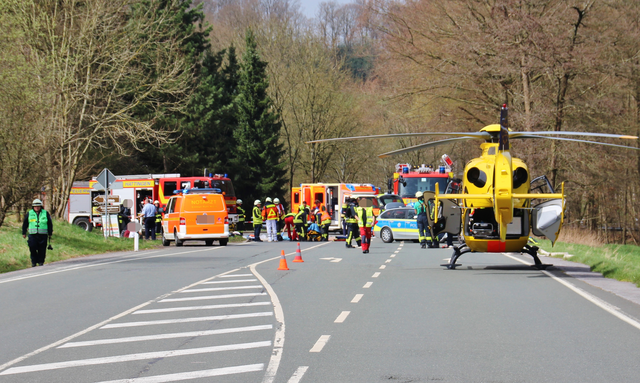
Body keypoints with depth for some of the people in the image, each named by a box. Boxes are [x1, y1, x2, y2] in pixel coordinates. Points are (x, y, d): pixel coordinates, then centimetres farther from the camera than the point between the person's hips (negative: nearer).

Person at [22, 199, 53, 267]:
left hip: (43, 235, 0)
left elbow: (50, 224, 13)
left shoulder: (45, 213, 6)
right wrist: (24, 233, 16)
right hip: (32, 235, 0)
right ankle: (34, 262, 4)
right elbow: (25, 224, 16)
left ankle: (41, 262, 9)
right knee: (32, 248, -8)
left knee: (42, 249, -1)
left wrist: (50, 233, 12)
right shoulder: (29, 214, 8)